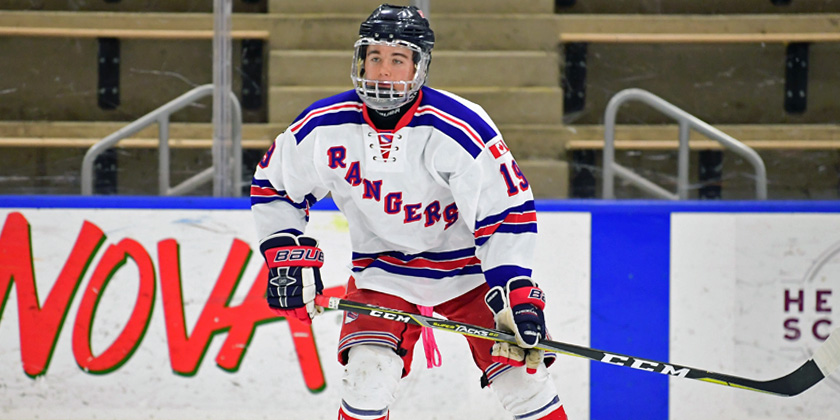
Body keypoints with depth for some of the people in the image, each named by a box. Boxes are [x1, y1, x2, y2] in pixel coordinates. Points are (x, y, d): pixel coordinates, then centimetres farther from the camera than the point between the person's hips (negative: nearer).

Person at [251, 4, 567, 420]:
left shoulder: (461, 128, -24)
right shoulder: (325, 125, -14)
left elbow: (508, 212, -20)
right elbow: (272, 186, 2)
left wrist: (514, 294, -26)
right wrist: (288, 256, -8)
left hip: (468, 266, -2)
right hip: (381, 270, 2)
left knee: (521, 375, -7)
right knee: (368, 373, -17)